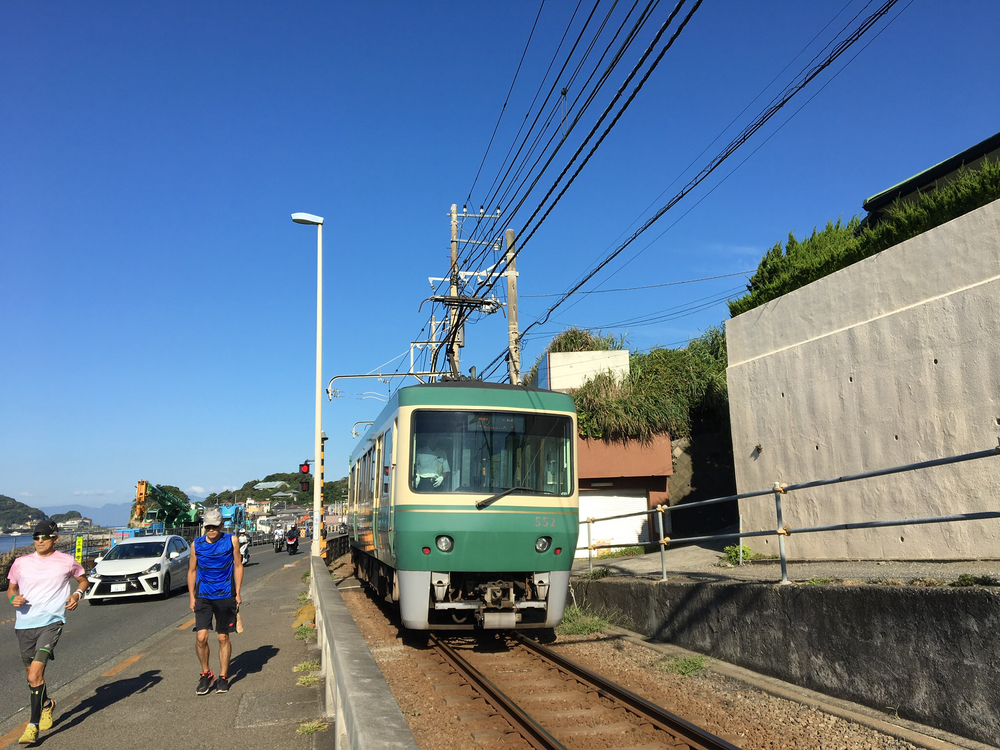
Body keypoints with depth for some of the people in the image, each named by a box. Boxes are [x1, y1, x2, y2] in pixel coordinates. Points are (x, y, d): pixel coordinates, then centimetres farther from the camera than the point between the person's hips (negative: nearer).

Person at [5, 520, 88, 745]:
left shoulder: (66, 562, 1)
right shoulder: (21, 563, 7)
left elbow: (83, 580, 16)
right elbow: (11, 588, 18)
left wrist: (77, 594, -3)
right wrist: (13, 598, -4)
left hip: (51, 622, -4)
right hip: (24, 624, 4)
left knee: (35, 671, -18)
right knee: (32, 674, 16)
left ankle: (33, 725, -11)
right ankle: (46, 704, 46)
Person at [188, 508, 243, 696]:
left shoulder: (231, 541, -1)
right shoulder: (197, 544, 3)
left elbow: (238, 566, 5)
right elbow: (192, 571, 11)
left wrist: (238, 593, 1)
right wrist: (192, 597, 7)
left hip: (225, 596, -1)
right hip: (203, 596, 1)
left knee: (223, 638, 6)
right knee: (201, 637, -10)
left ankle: (223, 677, 20)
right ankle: (205, 674, 12)